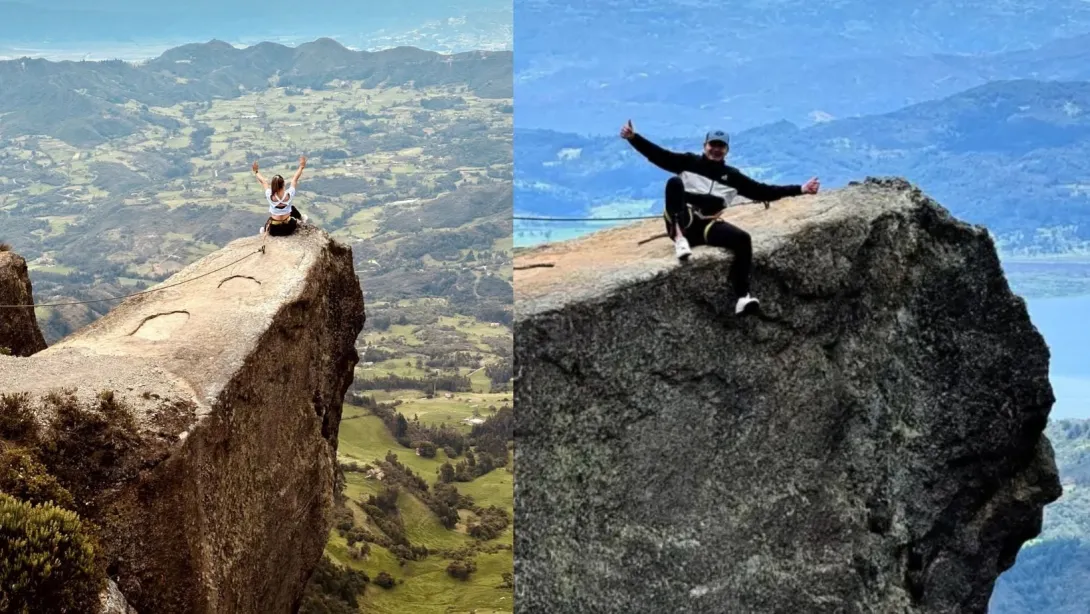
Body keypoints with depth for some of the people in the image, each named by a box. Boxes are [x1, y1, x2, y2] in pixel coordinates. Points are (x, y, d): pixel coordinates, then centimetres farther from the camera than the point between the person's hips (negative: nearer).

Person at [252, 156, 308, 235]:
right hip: (289, 228, 1)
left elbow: (263, 182, -2)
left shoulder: (270, 196, -21)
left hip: (274, 230, -1)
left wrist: (256, 172, 14)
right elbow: (295, 179, -5)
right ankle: (302, 219, 59)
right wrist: (301, 167, 9)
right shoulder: (289, 195, -21)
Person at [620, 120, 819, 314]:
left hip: (707, 226, 3)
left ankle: (743, 296, -30)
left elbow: (762, 191, 13)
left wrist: (799, 190, 6)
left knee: (743, 239, -23)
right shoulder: (688, 162, 9)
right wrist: (633, 137, -16)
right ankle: (680, 238, -38)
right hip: (680, 222, -3)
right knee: (674, 182, -27)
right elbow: (657, 154, -1)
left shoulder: (732, 176, 16)